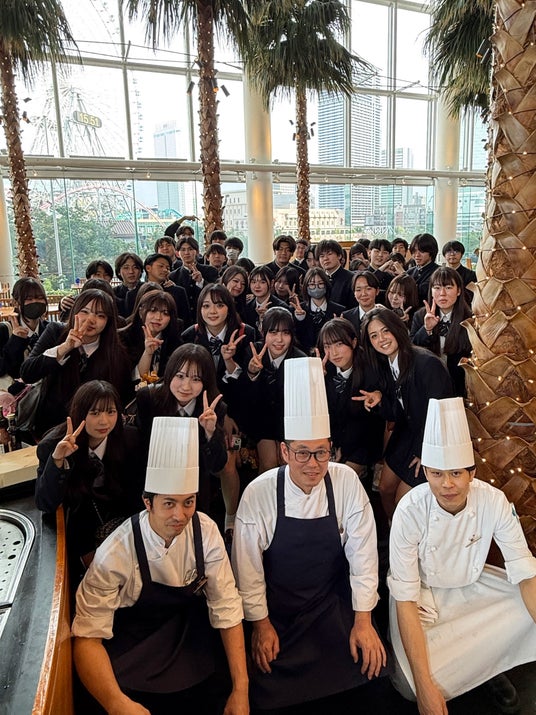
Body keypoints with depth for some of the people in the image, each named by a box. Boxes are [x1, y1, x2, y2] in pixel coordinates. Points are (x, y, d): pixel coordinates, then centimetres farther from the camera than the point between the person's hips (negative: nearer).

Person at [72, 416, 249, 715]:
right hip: (133, 677, -2)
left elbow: (227, 609, -14)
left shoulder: (206, 532, -19)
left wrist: (241, 690, -16)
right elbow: (89, 637, -24)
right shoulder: (115, 555, -27)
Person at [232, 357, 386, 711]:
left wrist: (363, 620, -9)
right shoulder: (259, 493, -18)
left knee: (367, 662, -10)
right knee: (269, 682, -12)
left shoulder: (346, 482, -15)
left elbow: (362, 552, -10)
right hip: (277, 605, -1)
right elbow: (248, 564, -10)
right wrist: (261, 623, -5)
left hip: (334, 599, 2)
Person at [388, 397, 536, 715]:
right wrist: (425, 686, -29)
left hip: (473, 583, 3)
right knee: (413, 685, -22)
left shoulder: (494, 502, -22)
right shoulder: (411, 511, -30)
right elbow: (405, 599, -25)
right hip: (422, 591, -3)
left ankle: (491, 667, 6)